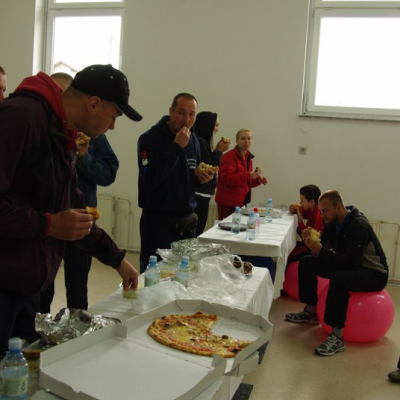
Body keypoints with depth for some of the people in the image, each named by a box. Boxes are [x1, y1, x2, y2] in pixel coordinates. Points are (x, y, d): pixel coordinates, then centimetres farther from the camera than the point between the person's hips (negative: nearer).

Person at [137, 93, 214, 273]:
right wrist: (176, 147, -24)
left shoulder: (193, 141, 9)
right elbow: (150, 179, -25)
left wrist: (201, 178, -5)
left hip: (187, 222, 6)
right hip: (157, 221, -6)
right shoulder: (149, 139, -11)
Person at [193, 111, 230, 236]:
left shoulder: (200, 141, 15)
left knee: (195, 232, 10)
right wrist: (219, 151, -6)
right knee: (196, 233, -5)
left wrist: (217, 150, 9)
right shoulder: (200, 142, -14)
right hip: (200, 195, -10)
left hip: (201, 194, 10)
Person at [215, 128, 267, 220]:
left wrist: (258, 180, 5)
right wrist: (248, 175, -26)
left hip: (242, 202, 7)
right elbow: (227, 179, -21)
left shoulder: (248, 158, 17)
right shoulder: (229, 157, -10)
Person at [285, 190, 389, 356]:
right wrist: (312, 241, -21)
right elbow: (324, 246, 0)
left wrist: (320, 251, -36)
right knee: (306, 263, 2)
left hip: (374, 274, -9)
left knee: (339, 278, -39)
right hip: (348, 265, 9)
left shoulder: (359, 225, -26)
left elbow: (351, 262, -34)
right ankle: (311, 312, 16)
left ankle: (337, 337, -31)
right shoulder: (333, 222, -1)